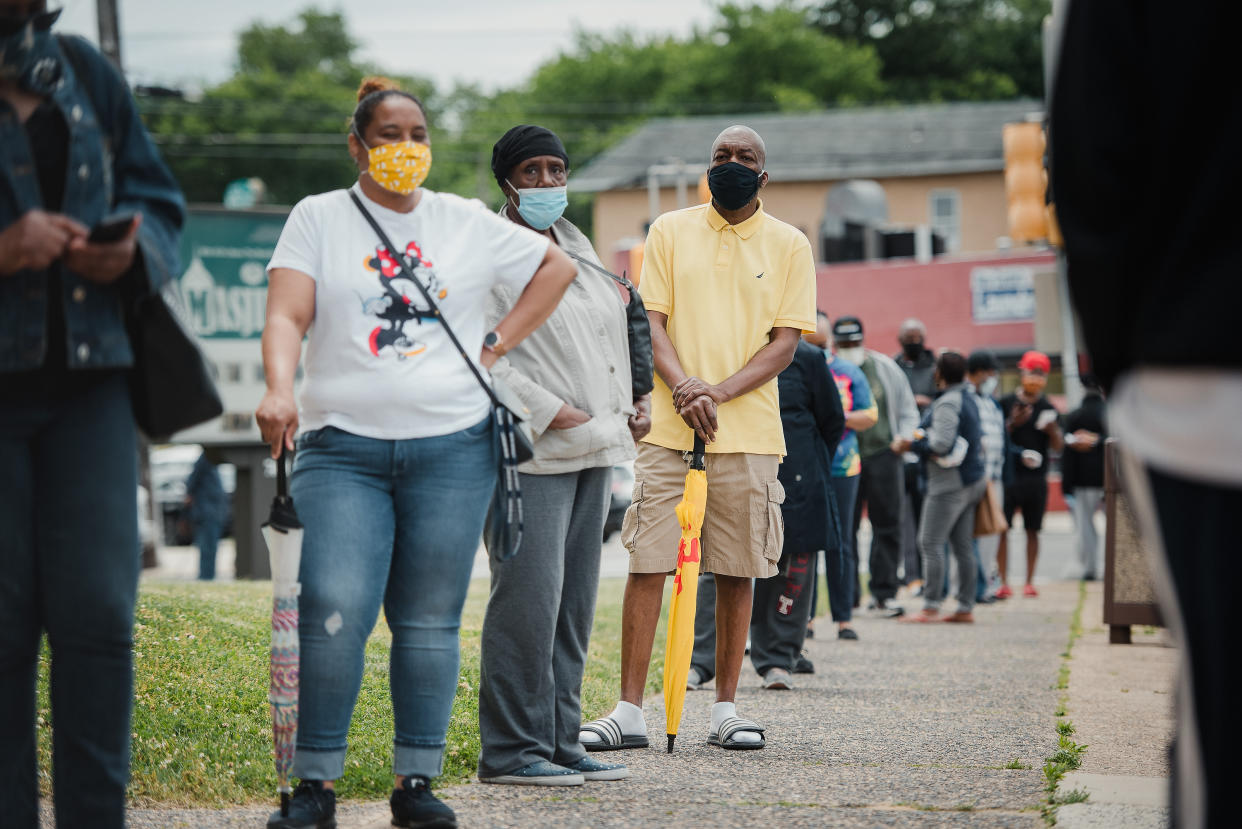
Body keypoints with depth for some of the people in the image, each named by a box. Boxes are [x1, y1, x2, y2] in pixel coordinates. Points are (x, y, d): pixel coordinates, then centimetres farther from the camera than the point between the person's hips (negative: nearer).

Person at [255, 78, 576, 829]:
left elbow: (556, 268, 23)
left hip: (452, 448, 2)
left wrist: (500, 343, 11)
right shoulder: (319, 218, 6)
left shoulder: (468, 224, 11)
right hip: (342, 448, -2)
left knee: (431, 621, 2)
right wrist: (280, 391, -24)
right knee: (334, 612, -15)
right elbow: (287, 316, -5)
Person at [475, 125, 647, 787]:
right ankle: (511, 749, -6)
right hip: (531, 453, -8)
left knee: (574, 605, 9)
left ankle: (559, 740, 14)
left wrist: (633, 404, 13)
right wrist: (557, 415, -17)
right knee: (528, 599, -11)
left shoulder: (577, 249, 20)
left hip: (593, 454, 8)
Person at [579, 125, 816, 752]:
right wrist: (682, 384, -15)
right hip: (667, 426, 0)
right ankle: (630, 712, -4)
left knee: (737, 571, 3)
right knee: (647, 564, -5)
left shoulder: (789, 245, 7)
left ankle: (726, 709, 12)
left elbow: (785, 342, 1)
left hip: (748, 431, 0)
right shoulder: (670, 232, 9)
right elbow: (650, 321, 3)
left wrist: (718, 393, -13)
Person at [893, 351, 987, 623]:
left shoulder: (947, 403, -16)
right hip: (971, 481, 10)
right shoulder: (967, 397, 13)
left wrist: (910, 445, -10)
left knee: (931, 543, -8)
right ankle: (965, 607, 10)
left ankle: (931, 607, -11)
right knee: (962, 545, 9)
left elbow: (941, 444, -22)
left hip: (949, 483, -9)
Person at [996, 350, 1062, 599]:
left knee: (1032, 530, 5)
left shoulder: (1047, 408, 8)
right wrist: (1012, 424, -16)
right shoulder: (1006, 403, 2)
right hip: (1008, 475, -2)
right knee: (1002, 528, -5)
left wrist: (1052, 431, -13)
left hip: (1036, 477, 2)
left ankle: (1030, 581, 11)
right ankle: (1003, 582, 0)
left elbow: (1058, 447, 7)